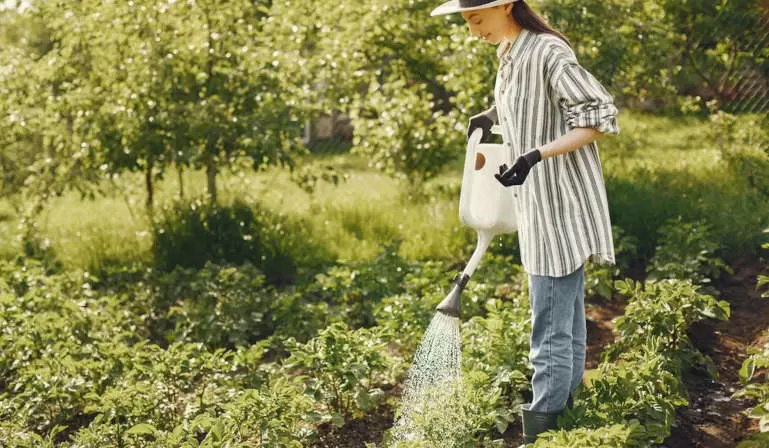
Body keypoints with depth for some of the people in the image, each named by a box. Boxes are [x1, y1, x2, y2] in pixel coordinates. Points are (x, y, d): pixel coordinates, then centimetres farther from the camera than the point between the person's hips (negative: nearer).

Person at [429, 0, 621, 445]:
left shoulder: (548, 53, -19)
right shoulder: (510, 53, 10)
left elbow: (599, 117, -20)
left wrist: (534, 156, -28)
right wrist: (492, 116, 11)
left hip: (561, 203, -10)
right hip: (540, 205, 10)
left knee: (551, 322, -5)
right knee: (566, 316, 18)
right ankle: (566, 401, 29)